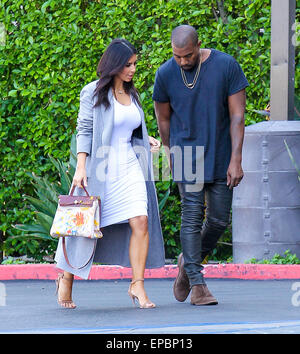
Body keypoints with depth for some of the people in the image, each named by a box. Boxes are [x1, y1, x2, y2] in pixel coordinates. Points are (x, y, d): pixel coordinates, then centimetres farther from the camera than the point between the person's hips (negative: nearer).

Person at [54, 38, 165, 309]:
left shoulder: (131, 94, 14)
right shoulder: (93, 93, -4)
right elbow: (84, 131, -7)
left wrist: (148, 141, 6)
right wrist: (81, 168, -14)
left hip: (129, 165, 5)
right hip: (101, 167, -5)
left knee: (140, 221, -11)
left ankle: (137, 284, -8)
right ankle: (66, 277, 23)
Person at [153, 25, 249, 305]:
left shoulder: (226, 66, -8)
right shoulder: (165, 74, -6)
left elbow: (237, 116, -7)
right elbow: (163, 120, 8)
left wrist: (235, 160, -11)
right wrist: (171, 155, 14)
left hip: (221, 156, 1)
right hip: (187, 154, -1)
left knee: (219, 219, 5)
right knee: (192, 217, -9)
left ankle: (188, 262, 29)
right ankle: (196, 284, -6)